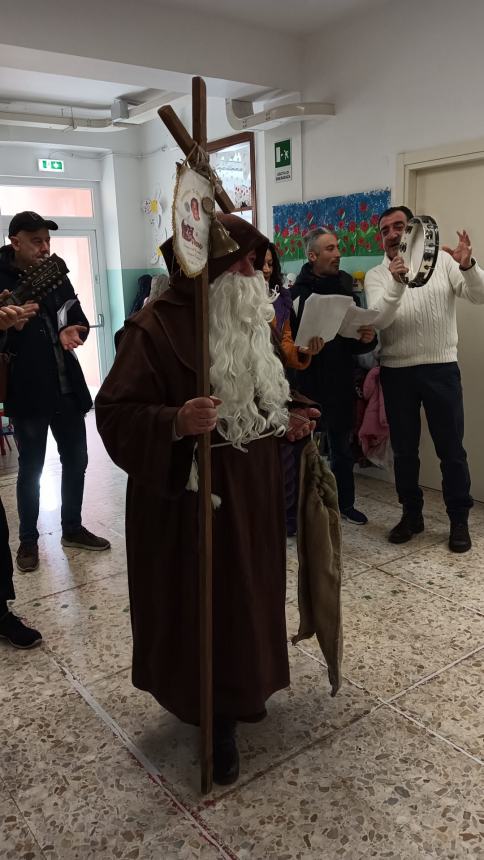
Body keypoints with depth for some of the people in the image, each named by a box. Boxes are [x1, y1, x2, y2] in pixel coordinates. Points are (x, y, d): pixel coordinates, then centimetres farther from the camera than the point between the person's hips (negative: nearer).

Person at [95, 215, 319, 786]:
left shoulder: (247, 321, 9)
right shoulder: (155, 327, -17)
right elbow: (114, 413, -19)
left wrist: (286, 424, 6)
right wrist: (175, 423, -35)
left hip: (253, 488, 8)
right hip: (194, 496, -7)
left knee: (248, 593, 19)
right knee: (204, 603, 4)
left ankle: (242, 689, 42)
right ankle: (216, 717, 25)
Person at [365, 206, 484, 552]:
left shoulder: (443, 261, 1)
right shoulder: (376, 276, 2)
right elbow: (378, 319, -14)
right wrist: (396, 283, -31)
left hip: (441, 368, -1)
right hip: (396, 372, 2)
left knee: (451, 448, 4)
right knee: (404, 450, 11)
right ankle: (412, 514, 27)